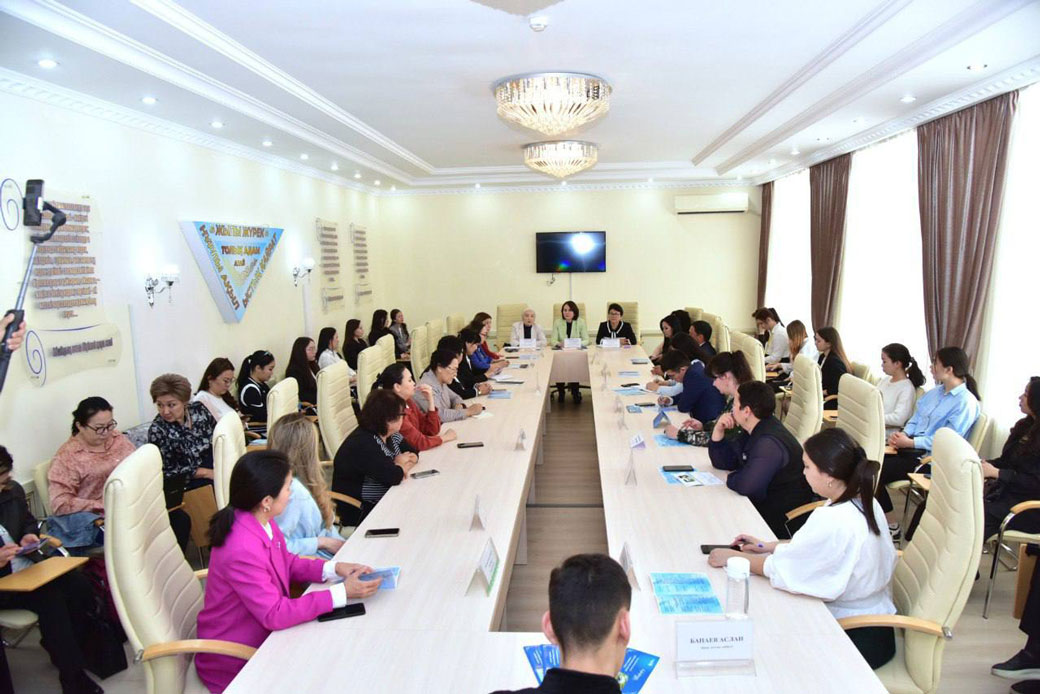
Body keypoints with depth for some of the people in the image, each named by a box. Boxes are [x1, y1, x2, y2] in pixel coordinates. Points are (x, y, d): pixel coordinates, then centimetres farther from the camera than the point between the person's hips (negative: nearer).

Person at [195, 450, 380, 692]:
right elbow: (274, 614, -29)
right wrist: (341, 593, -27)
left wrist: (334, 568, -8)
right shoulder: (243, 551, -33)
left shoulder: (262, 520, -8)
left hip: (261, 629, 7)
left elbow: (289, 563, 7)